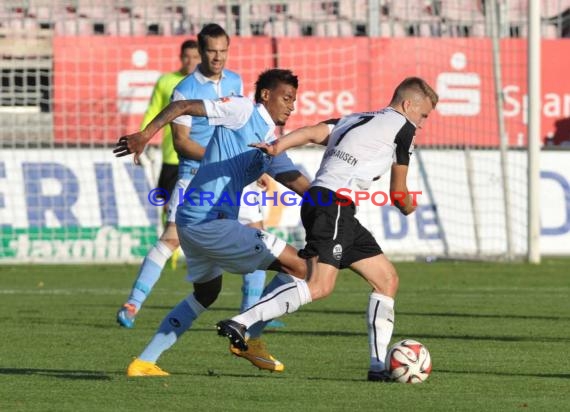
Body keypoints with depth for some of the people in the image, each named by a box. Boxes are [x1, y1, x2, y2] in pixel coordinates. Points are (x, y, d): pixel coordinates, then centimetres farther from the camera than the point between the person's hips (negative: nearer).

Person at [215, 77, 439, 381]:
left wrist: (277, 147, -10)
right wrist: (408, 207, 34)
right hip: (334, 204, -9)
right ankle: (239, 323, -27)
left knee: (387, 280, 12)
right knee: (320, 285, -21)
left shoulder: (352, 120, 28)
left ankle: (378, 365, 9)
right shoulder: (402, 127, 6)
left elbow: (312, 132, 7)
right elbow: (398, 195, 11)